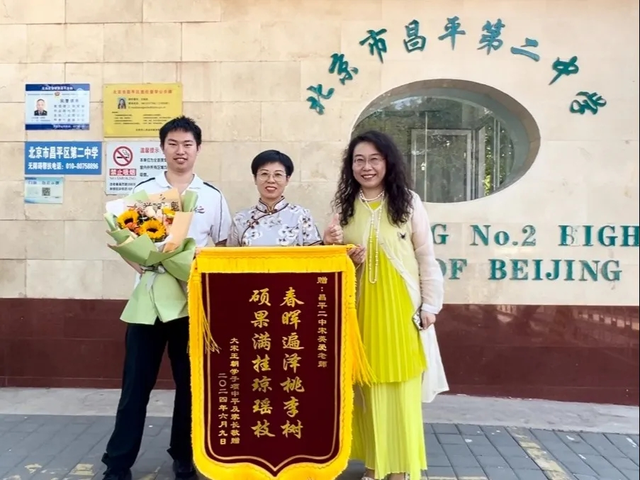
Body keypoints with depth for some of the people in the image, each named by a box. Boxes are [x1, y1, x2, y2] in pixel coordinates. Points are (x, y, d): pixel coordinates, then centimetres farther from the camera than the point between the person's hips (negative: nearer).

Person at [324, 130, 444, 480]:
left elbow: (426, 257, 0)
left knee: (402, 388, 3)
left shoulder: (409, 202, 0)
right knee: (368, 387, 7)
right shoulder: (343, 206, 7)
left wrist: (430, 305, -4)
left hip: (401, 308, -2)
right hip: (361, 309, 2)